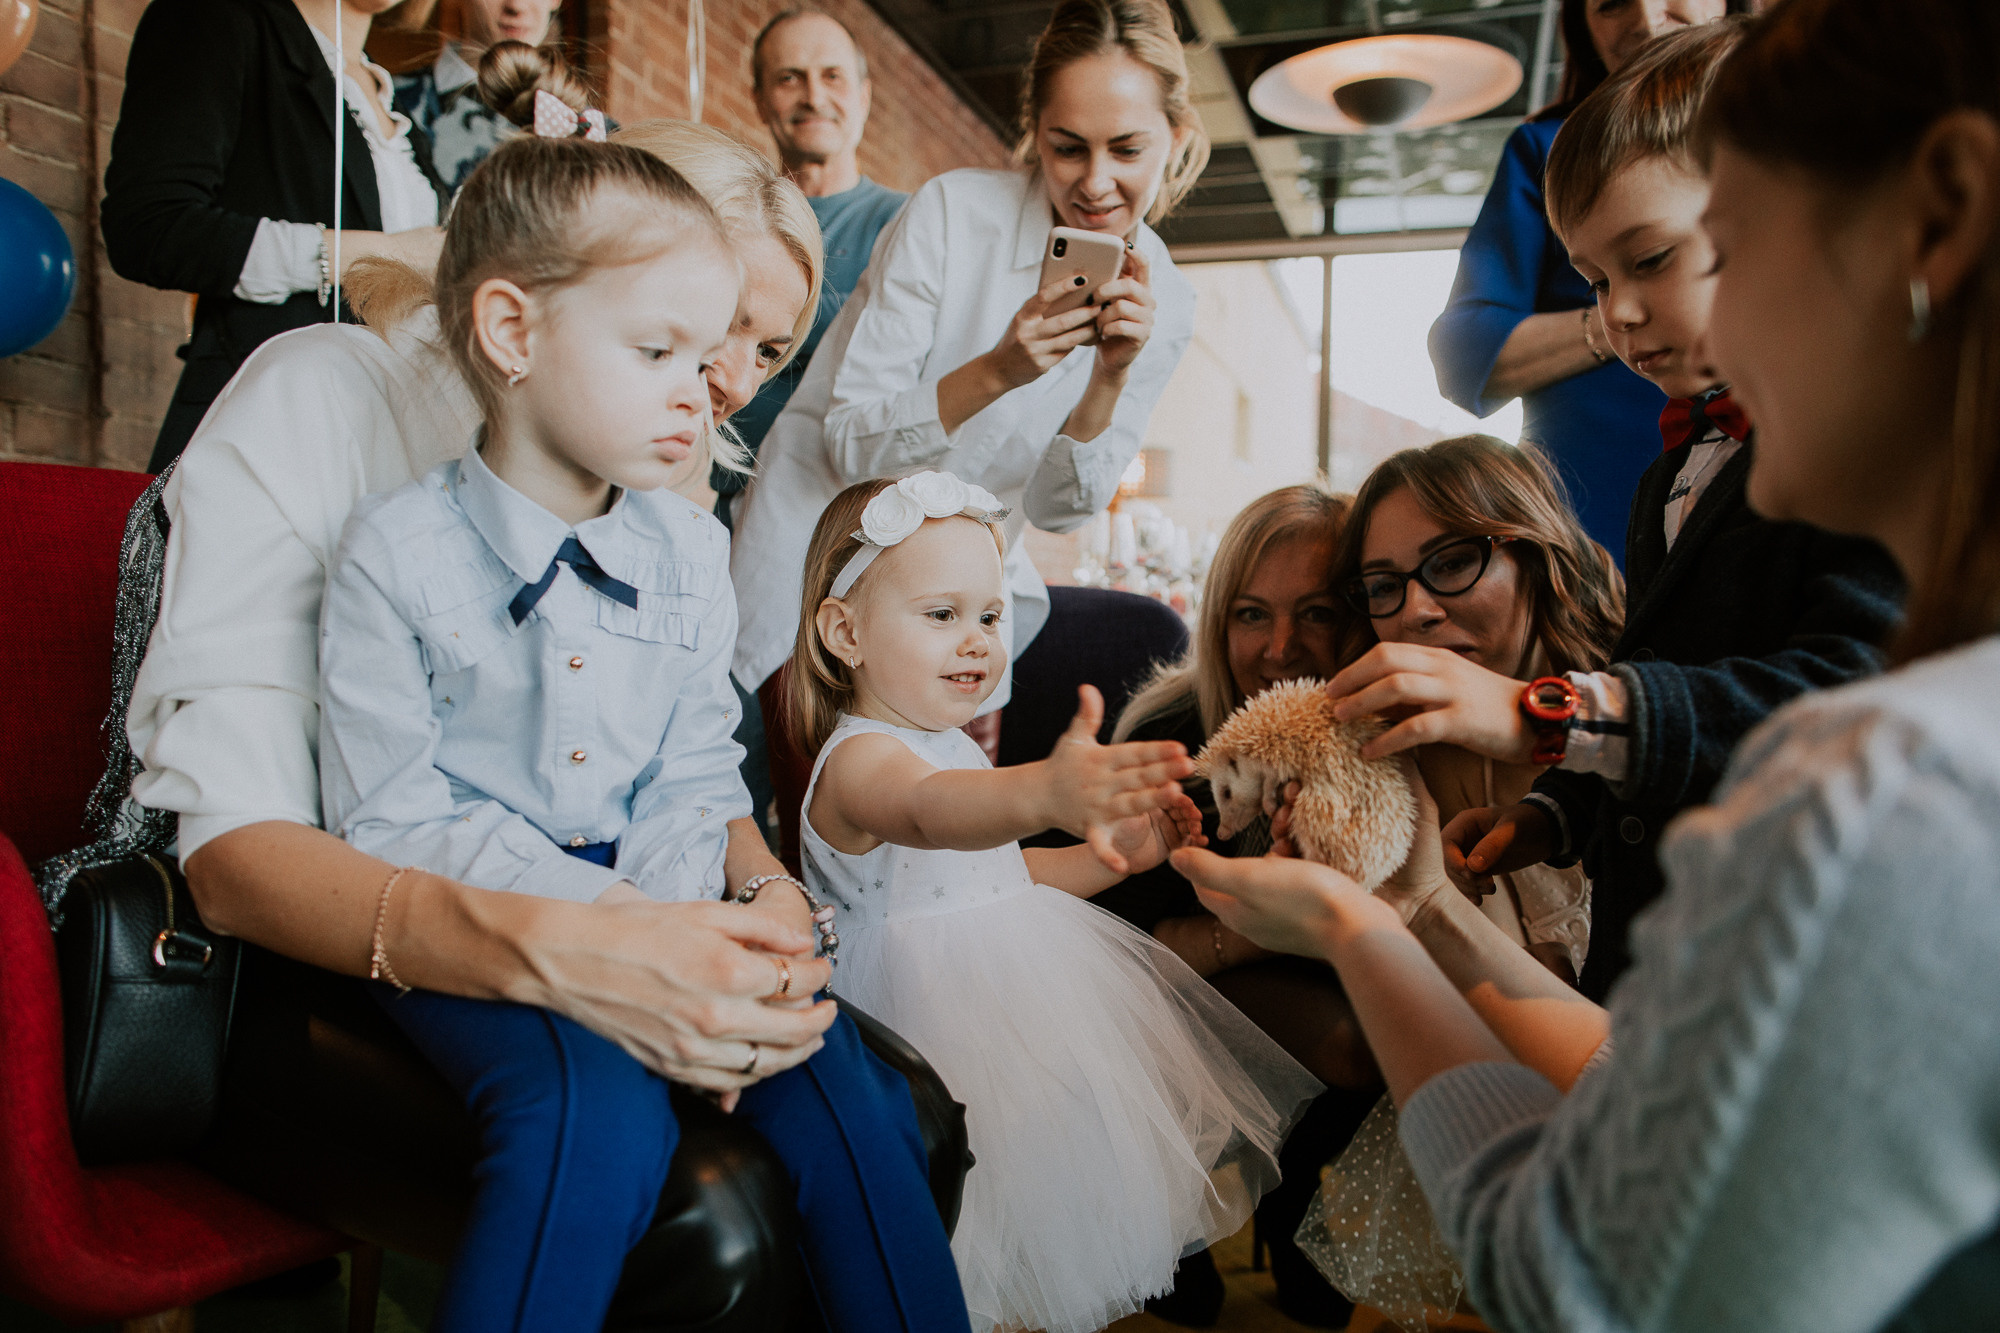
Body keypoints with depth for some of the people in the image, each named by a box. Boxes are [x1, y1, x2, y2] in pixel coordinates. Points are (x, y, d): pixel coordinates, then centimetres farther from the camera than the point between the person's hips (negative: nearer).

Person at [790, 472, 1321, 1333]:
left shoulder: (953, 745, 13)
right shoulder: (857, 760, -19)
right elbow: (928, 811, -44)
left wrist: (1113, 855, 10)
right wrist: (1043, 793, -65)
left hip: (1014, 980, 10)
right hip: (941, 1000, -9)